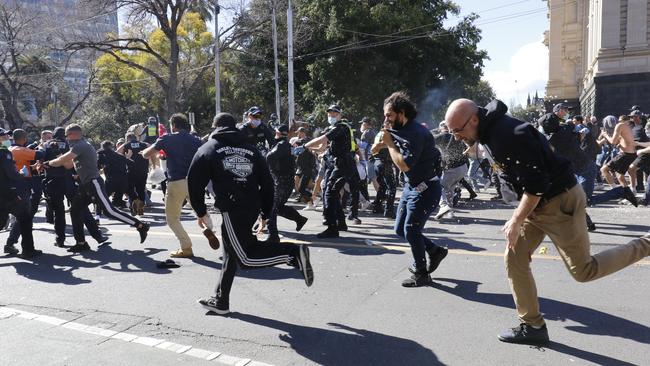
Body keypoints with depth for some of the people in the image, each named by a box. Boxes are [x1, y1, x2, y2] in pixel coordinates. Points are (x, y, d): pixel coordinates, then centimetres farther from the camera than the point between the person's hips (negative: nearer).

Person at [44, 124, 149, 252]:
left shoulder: (80, 146, -12)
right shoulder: (80, 146, 21)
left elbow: (62, 160, -15)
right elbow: (68, 164, 21)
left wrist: (48, 163, 1)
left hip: (94, 183, -11)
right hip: (86, 185, 11)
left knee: (109, 211, -13)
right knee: (75, 211, 10)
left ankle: (141, 226, -8)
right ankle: (81, 243, 15)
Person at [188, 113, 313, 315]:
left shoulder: (208, 149, 6)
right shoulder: (251, 149, 15)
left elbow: (195, 182, 2)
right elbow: (267, 182, 11)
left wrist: (200, 212, 13)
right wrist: (266, 214, 17)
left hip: (232, 210, -6)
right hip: (253, 208, 6)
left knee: (245, 258, -4)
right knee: (231, 252, 18)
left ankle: (293, 252, -19)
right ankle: (221, 301, 27)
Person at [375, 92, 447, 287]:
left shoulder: (415, 133, -23)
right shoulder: (400, 130, 6)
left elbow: (404, 165, -27)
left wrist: (390, 144, -18)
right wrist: (387, 143, -2)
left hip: (425, 189, -10)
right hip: (410, 187, 10)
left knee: (411, 230, -7)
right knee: (400, 229, 12)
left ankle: (421, 275, 10)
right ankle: (435, 251, 28)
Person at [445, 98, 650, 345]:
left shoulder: (508, 135, -28)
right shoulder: (490, 131, 3)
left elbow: (535, 184, -28)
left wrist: (516, 221, -21)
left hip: (560, 200, -9)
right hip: (538, 201, 9)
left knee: (584, 271, 2)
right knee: (514, 259, 3)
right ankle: (533, 326, 13)